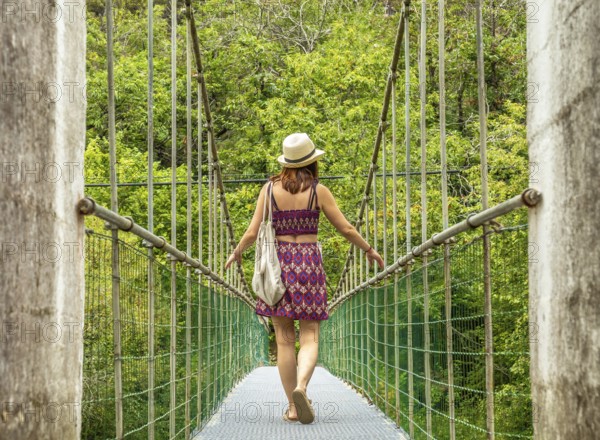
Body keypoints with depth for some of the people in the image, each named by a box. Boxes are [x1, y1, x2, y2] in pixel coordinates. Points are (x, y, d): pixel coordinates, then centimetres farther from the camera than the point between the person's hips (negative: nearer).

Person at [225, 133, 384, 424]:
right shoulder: (318, 191, 0)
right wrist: (369, 250, 18)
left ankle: (292, 407, 5)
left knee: (284, 340, 5)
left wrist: (236, 253, 20)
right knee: (309, 337, 0)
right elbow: (346, 229, 2)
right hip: (308, 263, -1)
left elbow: (252, 232, 1)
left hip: (278, 262, 1)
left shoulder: (270, 189, 2)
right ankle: (301, 387, -27)